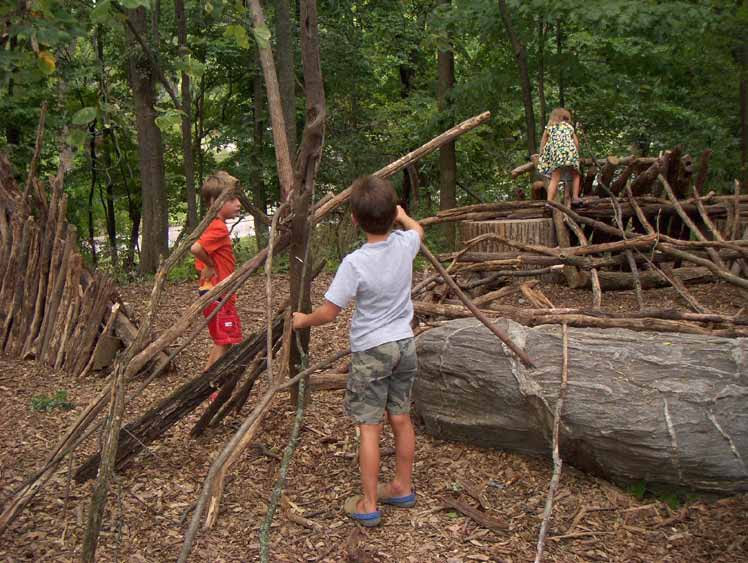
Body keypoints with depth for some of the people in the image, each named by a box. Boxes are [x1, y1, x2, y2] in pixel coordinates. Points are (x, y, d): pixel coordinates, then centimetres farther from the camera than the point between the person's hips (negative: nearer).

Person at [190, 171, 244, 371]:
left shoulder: (214, 226, 11)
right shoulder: (219, 228, -19)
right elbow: (196, 248, -33)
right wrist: (211, 266, -18)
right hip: (218, 295, -10)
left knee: (222, 342, 19)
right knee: (224, 342, -4)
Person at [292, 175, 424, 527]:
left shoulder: (354, 263, -22)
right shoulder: (405, 244, -7)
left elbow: (328, 313, -15)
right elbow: (417, 229, 20)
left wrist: (303, 321, 5)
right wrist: (403, 217, 41)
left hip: (370, 351, -5)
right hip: (404, 344, 6)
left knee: (369, 426, 2)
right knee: (401, 418, 16)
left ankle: (368, 505, 9)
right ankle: (402, 488, 30)